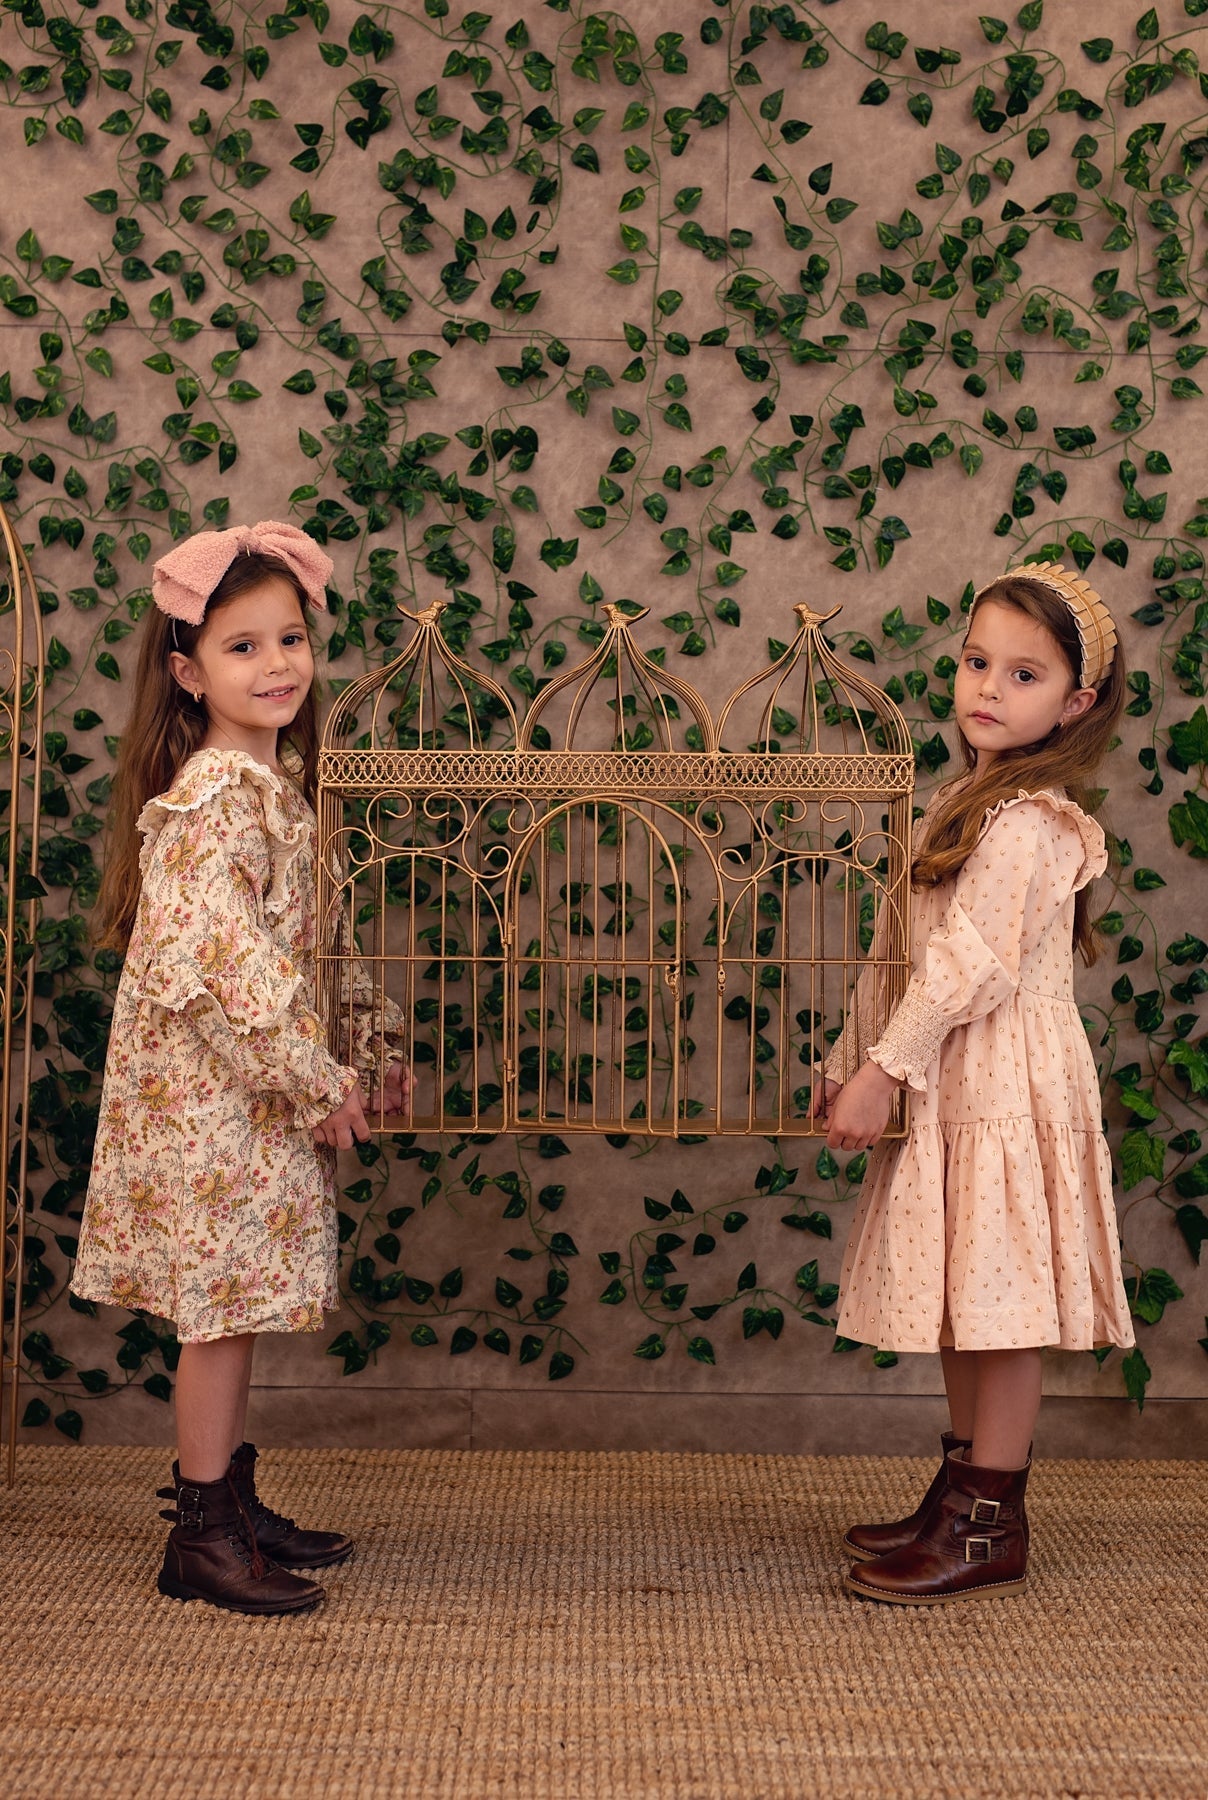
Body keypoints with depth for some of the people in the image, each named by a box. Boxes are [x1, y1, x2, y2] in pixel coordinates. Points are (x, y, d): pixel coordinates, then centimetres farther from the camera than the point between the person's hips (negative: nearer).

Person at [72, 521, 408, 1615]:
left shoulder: (275, 780, 12)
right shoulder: (216, 795, -18)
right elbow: (223, 961, -25)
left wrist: (369, 1052, 13)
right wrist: (319, 1083, -19)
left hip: (258, 1095, 9)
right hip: (212, 1096, -9)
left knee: (235, 1308, 16)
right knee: (225, 1305, -1)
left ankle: (232, 1505, 28)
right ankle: (203, 1537, 12)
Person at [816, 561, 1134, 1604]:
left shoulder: (1029, 822, -15)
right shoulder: (970, 803, 16)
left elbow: (968, 962, -21)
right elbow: (907, 951, 17)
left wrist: (885, 1070, -18)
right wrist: (853, 1061, 15)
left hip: (1006, 1086, -10)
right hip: (954, 1084, 10)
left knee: (1000, 1302, -3)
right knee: (964, 1303, 15)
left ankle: (991, 1532, 6)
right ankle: (962, 1496, 25)